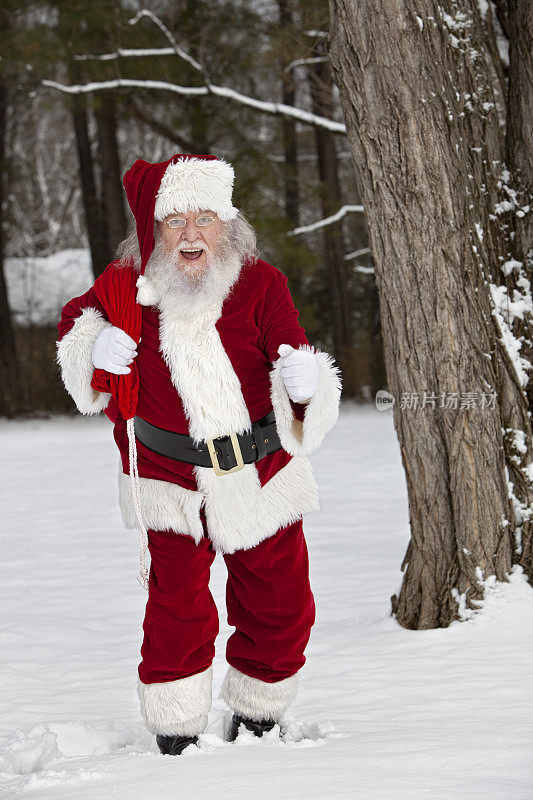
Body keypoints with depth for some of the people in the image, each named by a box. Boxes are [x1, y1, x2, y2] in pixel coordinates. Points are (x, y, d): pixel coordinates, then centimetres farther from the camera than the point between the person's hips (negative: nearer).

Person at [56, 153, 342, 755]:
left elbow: (292, 353, -15)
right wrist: (93, 347, -10)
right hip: (169, 474, -1)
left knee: (281, 605, 9)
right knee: (178, 605, -9)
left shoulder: (261, 286, -11)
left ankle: (254, 721, 33)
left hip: (261, 473, 1)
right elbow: (76, 318, 12)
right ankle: (175, 737, 8)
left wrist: (304, 386, -39)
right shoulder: (127, 286, -8)